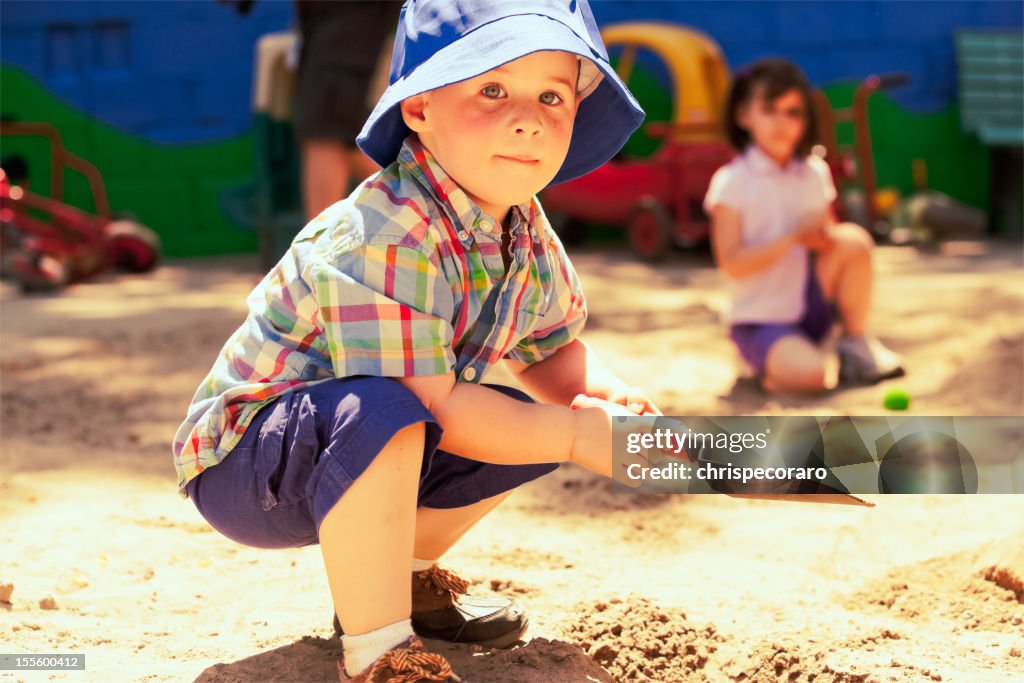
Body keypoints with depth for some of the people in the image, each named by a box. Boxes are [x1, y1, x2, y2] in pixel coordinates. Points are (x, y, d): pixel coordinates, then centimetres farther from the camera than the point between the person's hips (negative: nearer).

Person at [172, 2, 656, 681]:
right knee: (379, 413, -38)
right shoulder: (382, 240, -30)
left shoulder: (529, 235, -1)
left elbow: (553, 351, 13)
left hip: (356, 461, 9)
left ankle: (406, 573, 25)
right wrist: (580, 434, -28)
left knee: (531, 420, 9)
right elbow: (433, 406, -31)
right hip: (242, 465, -9)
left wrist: (609, 395, -10)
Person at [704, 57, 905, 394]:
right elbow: (731, 263, -16)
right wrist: (794, 237, -22)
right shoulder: (731, 183, -12)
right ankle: (776, 367, 3)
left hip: (812, 306, 6)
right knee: (812, 374, -32)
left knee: (854, 238, -17)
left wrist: (824, 238, -13)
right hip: (759, 322, -6)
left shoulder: (815, 174, 4)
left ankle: (857, 342, -3)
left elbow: (827, 236, 12)